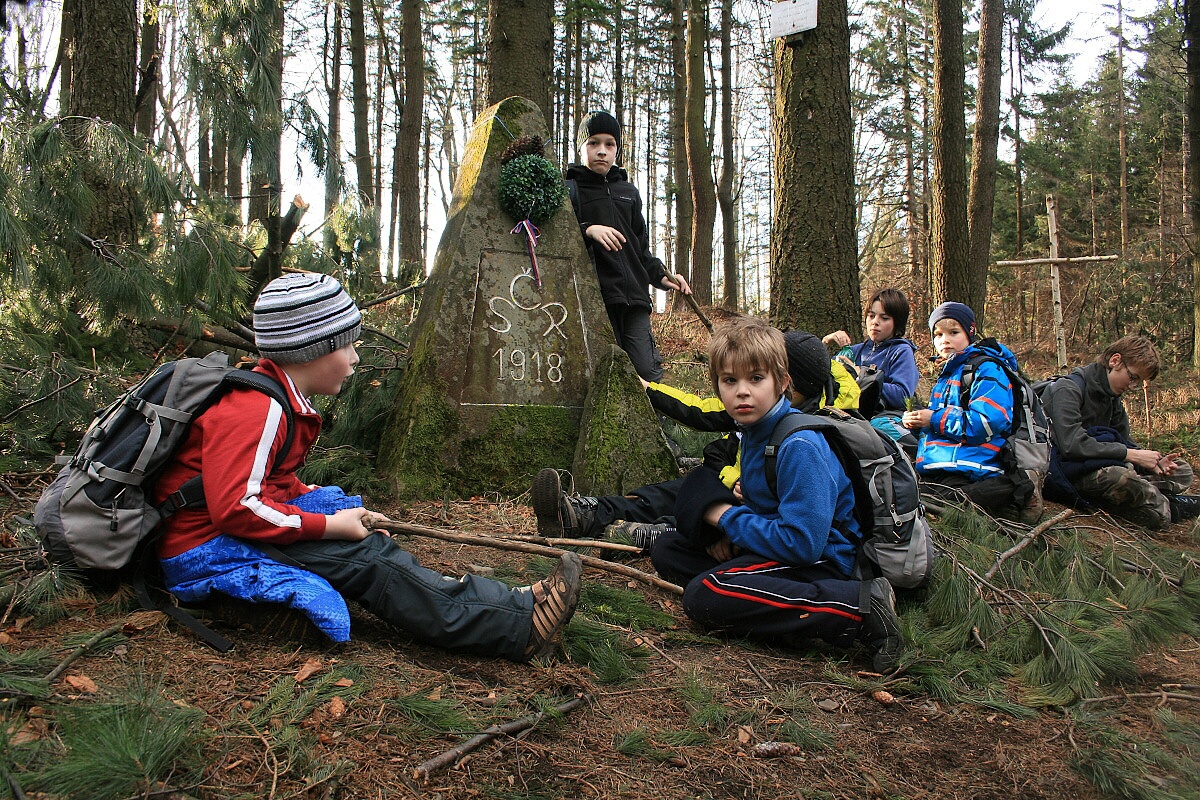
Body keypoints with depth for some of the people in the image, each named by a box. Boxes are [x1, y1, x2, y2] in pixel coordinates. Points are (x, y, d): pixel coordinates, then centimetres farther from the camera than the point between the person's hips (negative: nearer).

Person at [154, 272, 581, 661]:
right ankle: (519, 626, -22)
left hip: (235, 530, 10)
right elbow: (234, 508, -29)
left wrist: (328, 504, 2)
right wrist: (330, 524, -22)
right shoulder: (256, 409, -22)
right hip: (203, 552, -10)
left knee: (370, 547, -3)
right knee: (365, 557, -19)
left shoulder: (282, 397, 12)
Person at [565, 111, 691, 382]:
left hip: (634, 299, 5)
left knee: (649, 374, -5)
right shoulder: (568, 189, 5)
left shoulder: (629, 193, 22)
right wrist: (587, 230, -21)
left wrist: (660, 276, 14)